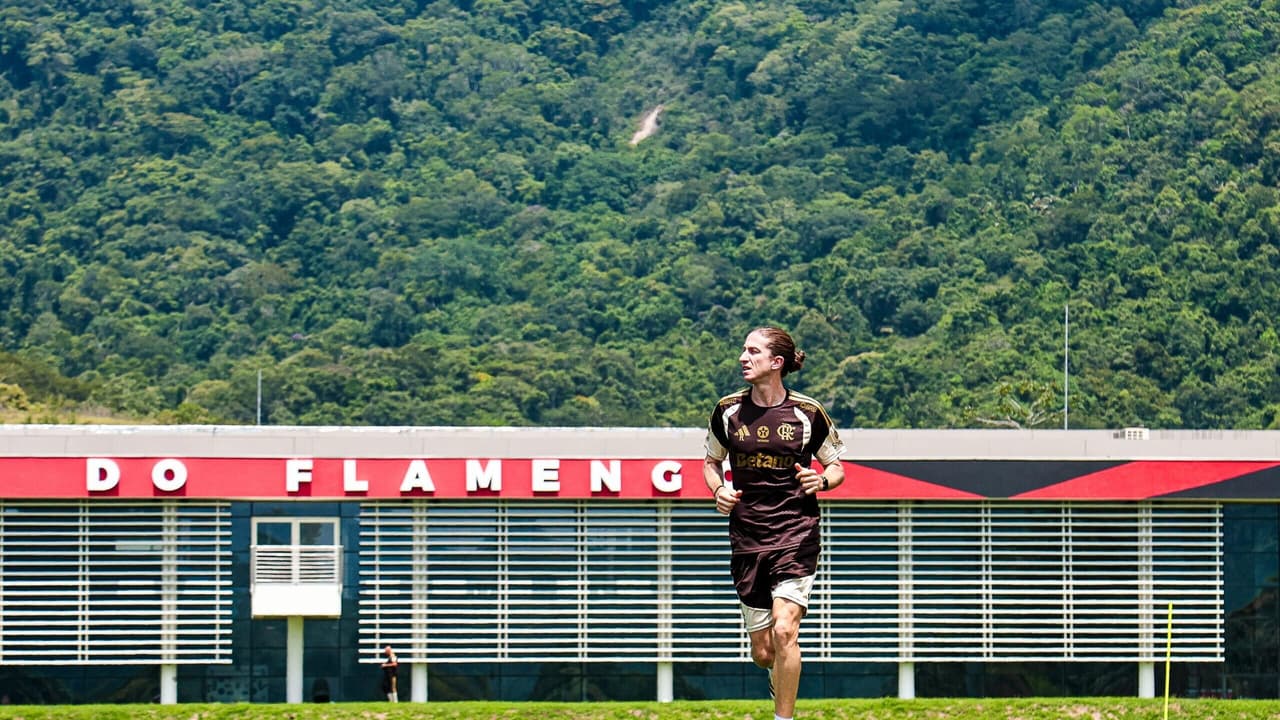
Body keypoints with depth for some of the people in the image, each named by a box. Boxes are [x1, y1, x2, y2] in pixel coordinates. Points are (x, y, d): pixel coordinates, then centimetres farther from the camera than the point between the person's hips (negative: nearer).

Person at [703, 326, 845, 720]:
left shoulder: (808, 413, -3)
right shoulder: (728, 410, 3)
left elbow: (836, 468, 9)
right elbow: (711, 461, 19)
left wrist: (821, 481, -13)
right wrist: (718, 489, -2)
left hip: (796, 535, -3)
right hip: (747, 538, 3)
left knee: (784, 630, -21)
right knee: (762, 652, 5)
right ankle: (781, 676, 42)